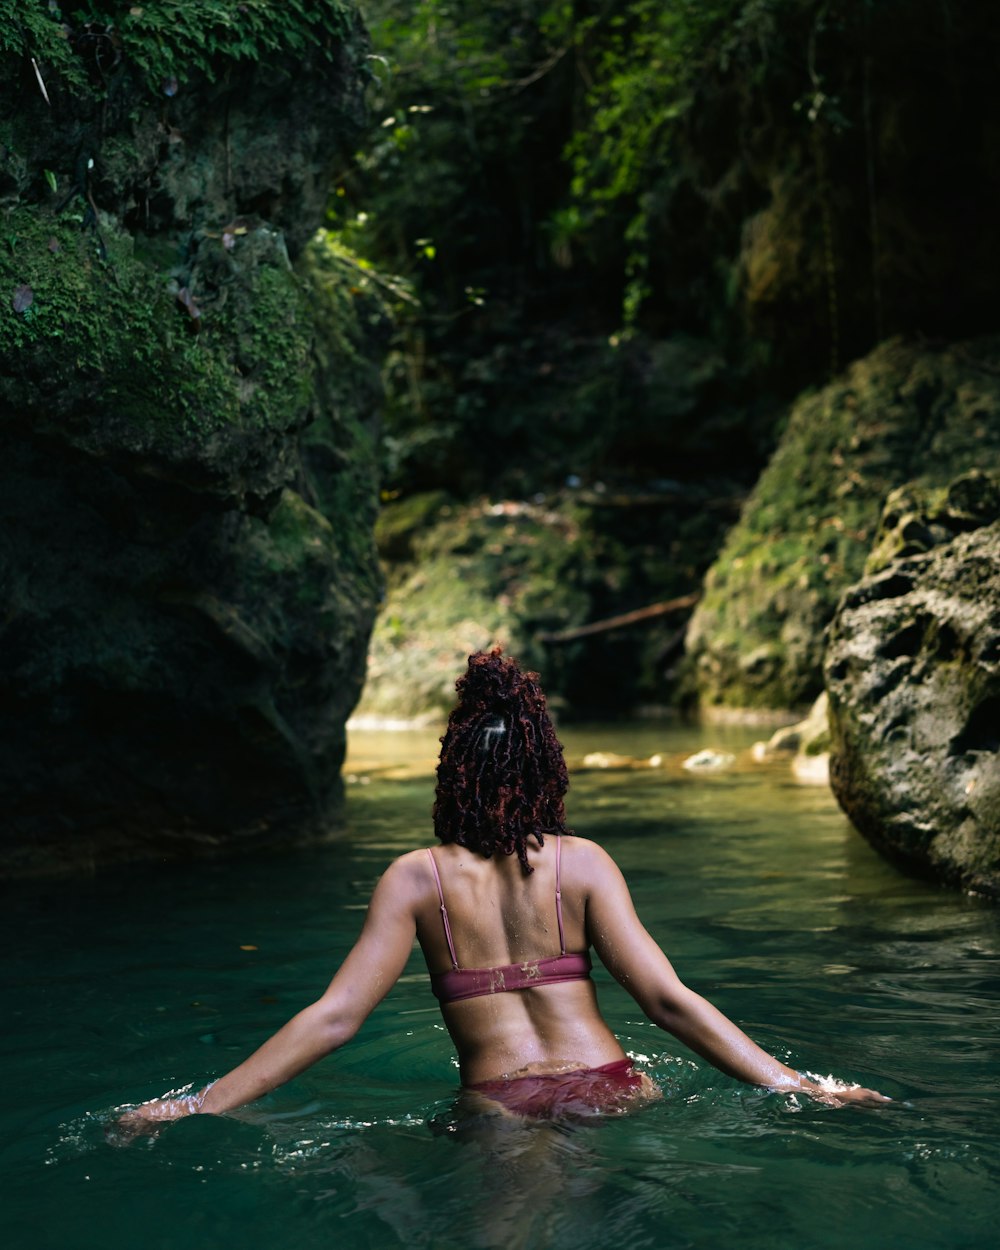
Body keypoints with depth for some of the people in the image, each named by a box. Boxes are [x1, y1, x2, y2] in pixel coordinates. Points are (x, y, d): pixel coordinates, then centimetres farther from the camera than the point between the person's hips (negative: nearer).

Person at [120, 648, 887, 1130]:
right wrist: (798, 1086, 3)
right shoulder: (582, 863, 8)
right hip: (610, 1090, 2)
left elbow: (335, 1017, 1)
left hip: (501, 1107, -2)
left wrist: (199, 1106, 6)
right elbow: (668, 1000, 0)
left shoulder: (416, 879, 7)